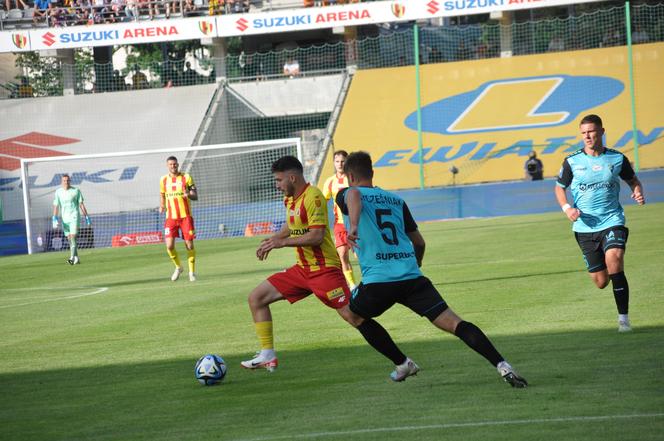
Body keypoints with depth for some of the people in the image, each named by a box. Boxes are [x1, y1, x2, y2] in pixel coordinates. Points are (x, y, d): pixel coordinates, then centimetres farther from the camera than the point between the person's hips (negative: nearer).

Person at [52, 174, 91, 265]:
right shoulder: (58, 192, 5)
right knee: (69, 239, 6)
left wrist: (87, 217, 2)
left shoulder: (76, 191, -1)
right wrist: (55, 219, -5)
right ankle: (76, 258, 14)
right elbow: (56, 206, 4)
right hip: (65, 219, 3)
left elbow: (81, 205, 3)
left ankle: (72, 258, -22)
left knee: (73, 237, -16)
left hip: (74, 217, -3)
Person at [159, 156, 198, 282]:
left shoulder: (186, 177, -1)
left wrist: (188, 194, -25)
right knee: (169, 246, -10)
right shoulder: (163, 180, 7)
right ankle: (178, 267, 16)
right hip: (171, 218, 2)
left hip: (185, 216, -2)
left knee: (189, 245, -1)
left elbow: (195, 196, -2)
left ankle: (192, 272, 17)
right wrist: (161, 206, 0)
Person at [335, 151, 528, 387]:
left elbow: (354, 195, -17)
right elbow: (419, 242, 27)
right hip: (412, 277, 3)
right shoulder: (396, 200, 23)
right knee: (454, 323, -6)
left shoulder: (346, 195, 10)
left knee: (352, 314, 27)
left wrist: (353, 226, -33)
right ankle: (502, 365, -23)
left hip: (377, 281, -3)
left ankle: (403, 364, 23)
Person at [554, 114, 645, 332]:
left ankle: (623, 318, -19)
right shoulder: (572, 161, 0)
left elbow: (632, 180, 18)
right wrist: (567, 207, -7)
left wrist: (638, 192, -5)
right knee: (601, 282, 2)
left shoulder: (617, 158, 1)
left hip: (612, 221, -1)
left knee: (614, 261, -28)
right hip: (585, 226, 1)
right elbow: (560, 187, 13)